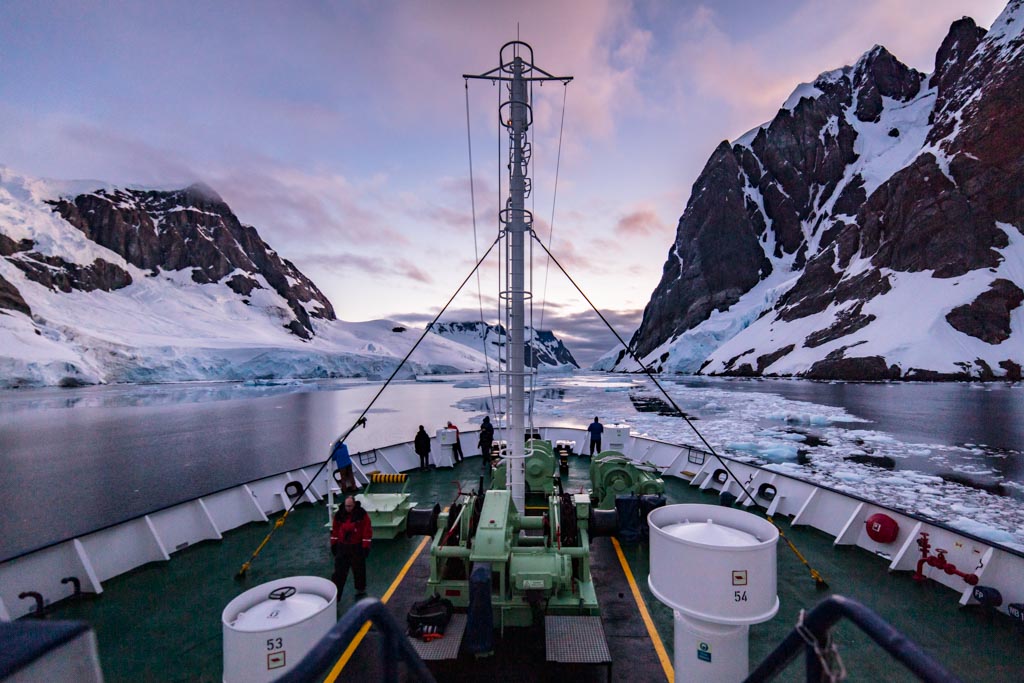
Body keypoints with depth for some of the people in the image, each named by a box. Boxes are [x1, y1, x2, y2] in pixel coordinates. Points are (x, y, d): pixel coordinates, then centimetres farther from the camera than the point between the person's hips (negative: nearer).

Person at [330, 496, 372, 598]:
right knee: (339, 570, 3)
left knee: (359, 570, 12)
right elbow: (334, 530, 7)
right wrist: (333, 544, 8)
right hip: (342, 546, 2)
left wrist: (365, 546, -12)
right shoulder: (339, 514, -3)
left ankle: (361, 590, 30)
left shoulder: (362, 515, -13)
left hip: (357, 547, -2)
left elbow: (367, 531, -11)